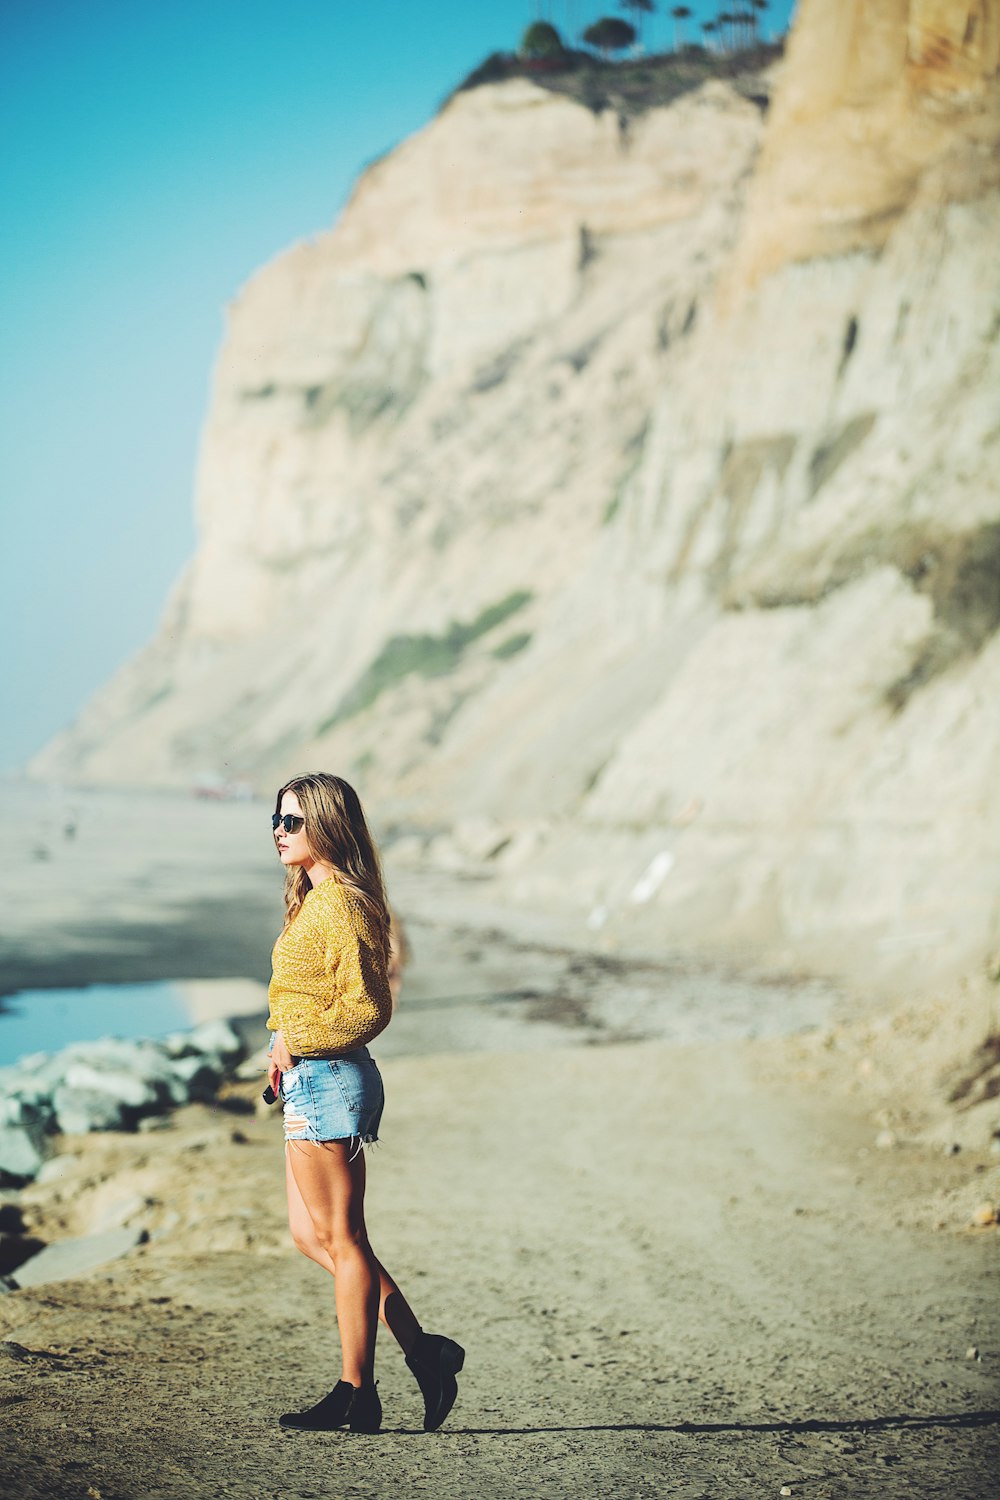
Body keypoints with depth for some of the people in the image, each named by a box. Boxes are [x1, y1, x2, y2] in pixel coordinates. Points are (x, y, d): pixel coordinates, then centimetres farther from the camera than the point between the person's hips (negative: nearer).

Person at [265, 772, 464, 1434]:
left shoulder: (339, 904, -15)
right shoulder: (317, 899, 16)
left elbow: (369, 1007, -21)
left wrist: (295, 1043, -15)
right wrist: (289, 1059, 14)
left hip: (326, 1080, -10)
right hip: (314, 1081, 10)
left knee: (342, 1239, -3)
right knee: (313, 1235, 13)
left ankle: (357, 1394, 5)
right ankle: (423, 1349, 16)